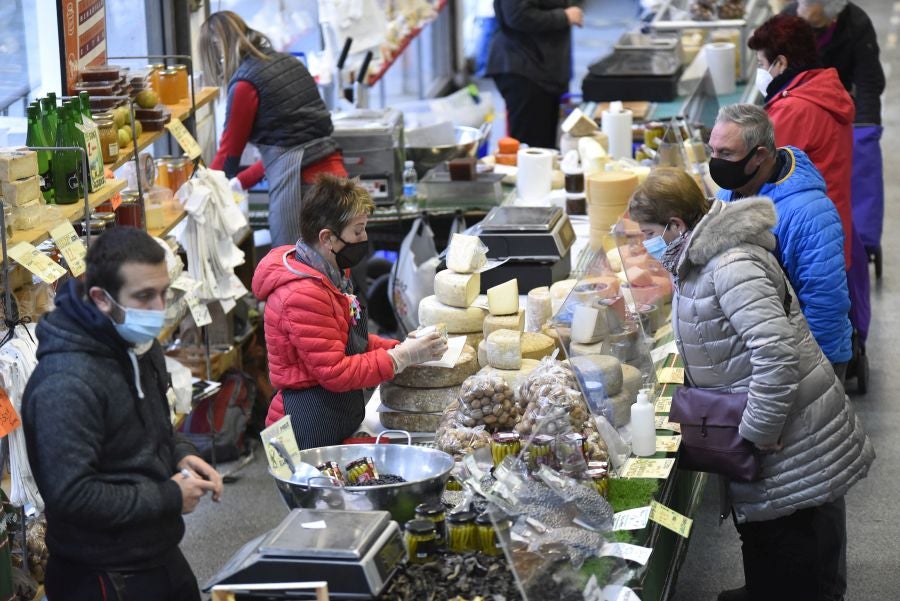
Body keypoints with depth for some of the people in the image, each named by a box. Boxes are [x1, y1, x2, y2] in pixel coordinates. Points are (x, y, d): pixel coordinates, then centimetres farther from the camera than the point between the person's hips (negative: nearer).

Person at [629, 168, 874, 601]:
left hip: (787, 433, -10)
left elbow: (777, 354, -31)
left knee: (779, 547, 1)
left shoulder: (732, 267, -24)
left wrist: (756, 432, -23)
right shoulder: (702, 259, 8)